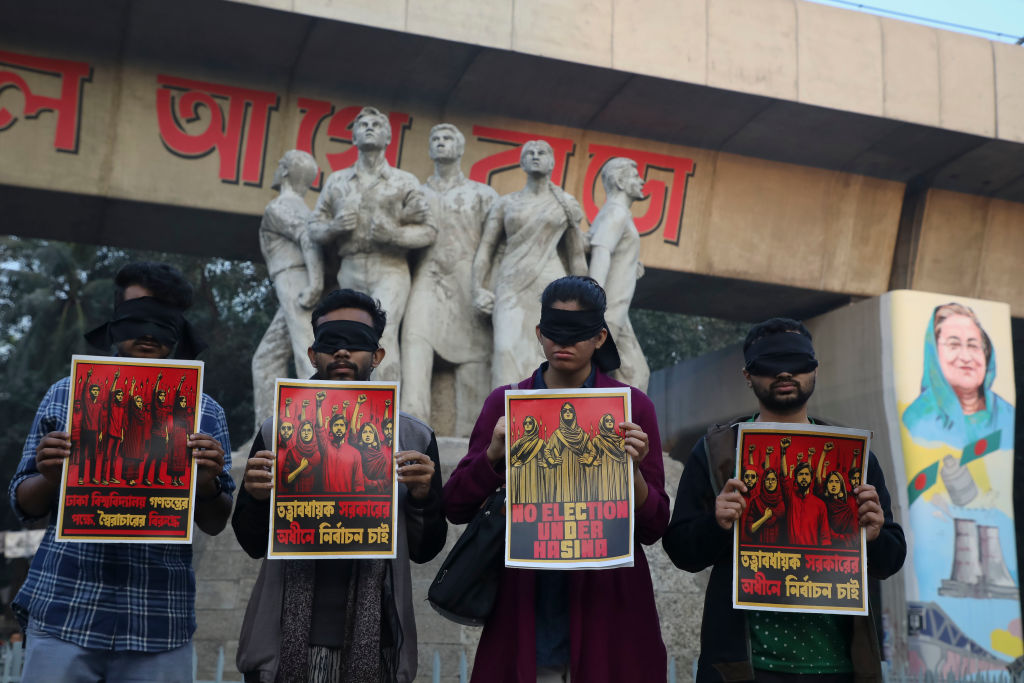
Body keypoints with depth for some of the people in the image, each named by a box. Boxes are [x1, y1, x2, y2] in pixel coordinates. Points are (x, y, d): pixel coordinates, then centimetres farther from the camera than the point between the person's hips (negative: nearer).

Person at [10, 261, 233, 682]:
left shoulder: (205, 412, 6)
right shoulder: (66, 395, 7)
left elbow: (214, 525, 7)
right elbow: (24, 505, 10)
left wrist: (207, 484, -14)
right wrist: (49, 478, -12)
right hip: (63, 612, 0)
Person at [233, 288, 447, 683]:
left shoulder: (414, 438, 2)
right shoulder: (276, 433, 3)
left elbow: (424, 552, 4)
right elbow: (253, 544, 8)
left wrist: (422, 498, -13)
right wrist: (257, 499, -11)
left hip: (373, 646, 0)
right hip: (287, 642, 1)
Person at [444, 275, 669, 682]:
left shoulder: (632, 406, 0)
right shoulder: (505, 403, 4)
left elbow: (653, 529, -1)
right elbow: (456, 509, 0)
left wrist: (633, 470, -19)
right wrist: (494, 454, -15)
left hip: (605, 610, -1)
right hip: (524, 614, 1)